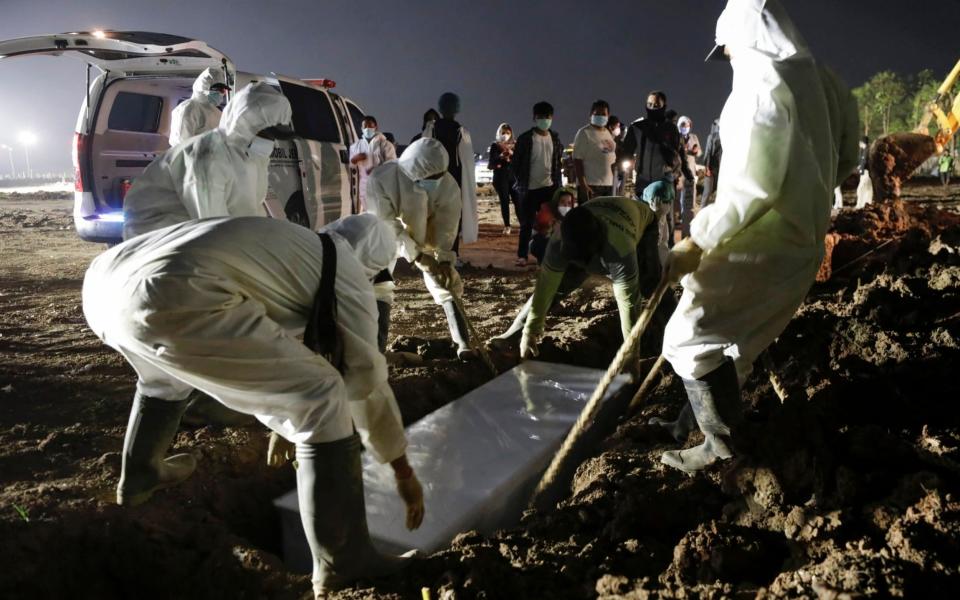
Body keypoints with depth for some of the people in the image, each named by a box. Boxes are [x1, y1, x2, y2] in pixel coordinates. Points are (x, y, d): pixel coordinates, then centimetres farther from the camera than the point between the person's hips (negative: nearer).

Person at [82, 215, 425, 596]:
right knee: (323, 401, 1)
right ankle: (343, 564, 11)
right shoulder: (344, 269, 16)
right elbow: (366, 377, 18)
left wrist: (281, 421, 61)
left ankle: (138, 476, 62)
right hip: (170, 299, -10)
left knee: (167, 374, 42)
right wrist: (403, 471, 29)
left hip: (103, 285, 10)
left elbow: (265, 344, 49)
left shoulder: (284, 245, 37)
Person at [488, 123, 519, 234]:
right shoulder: (495, 145, 3)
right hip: (500, 177, -1)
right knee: (504, 201, -3)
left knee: (517, 200, -6)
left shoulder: (514, 145, 10)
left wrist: (512, 154, -16)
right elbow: (491, 161, -4)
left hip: (514, 175, 1)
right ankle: (507, 226, 3)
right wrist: (501, 156, -20)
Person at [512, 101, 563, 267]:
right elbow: (516, 162, -3)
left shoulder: (555, 138, 7)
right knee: (527, 223, 0)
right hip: (530, 188, -4)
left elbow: (558, 161, 15)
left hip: (549, 187, 4)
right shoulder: (525, 138, -6)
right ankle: (522, 255, 6)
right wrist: (519, 183, -6)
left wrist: (558, 183, 10)